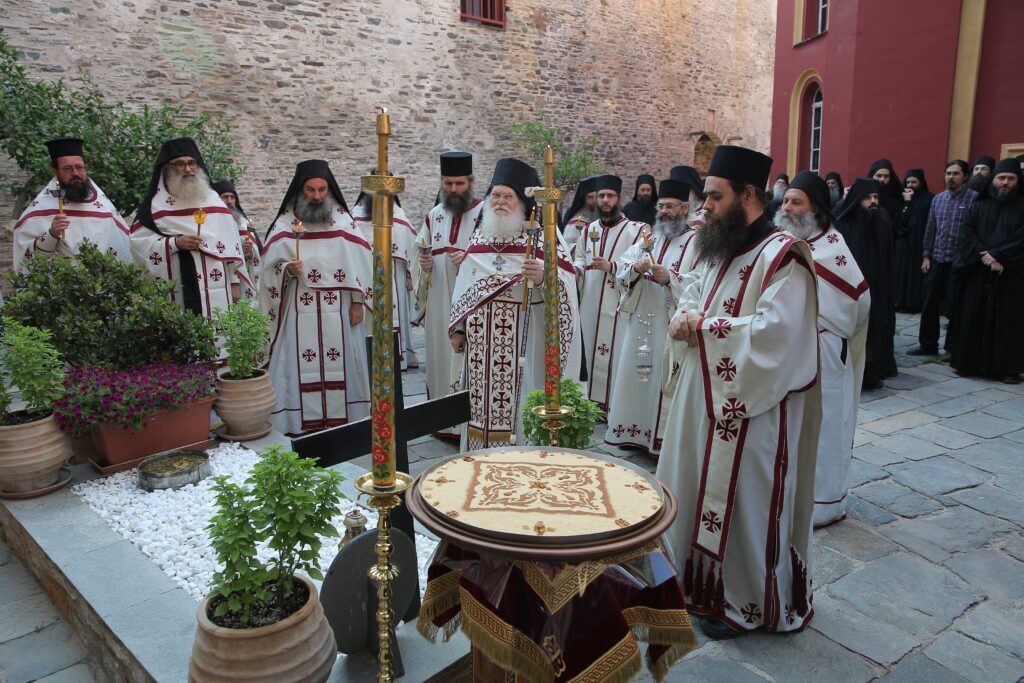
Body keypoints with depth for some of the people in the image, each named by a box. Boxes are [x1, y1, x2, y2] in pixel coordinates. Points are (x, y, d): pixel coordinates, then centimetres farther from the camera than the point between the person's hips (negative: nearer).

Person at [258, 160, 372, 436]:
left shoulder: (344, 222, 4)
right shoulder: (284, 224, 3)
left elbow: (358, 264, 4)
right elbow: (270, 267, 3)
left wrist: (358, 302, -1)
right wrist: (288, 270, -18)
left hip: (338, 311, 1)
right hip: (299, 312, 0)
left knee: (339, 365, 6)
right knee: (301, 366, 1)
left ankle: (341, 419, 17)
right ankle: (303, 423, 9)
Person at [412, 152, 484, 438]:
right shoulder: (434, 216, 14)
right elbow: (420, 259, 20)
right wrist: (423, 263, -2)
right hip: (439, 304, 6)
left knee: (468, 359, -5)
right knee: (440, 356, 10)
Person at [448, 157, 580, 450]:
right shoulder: (479, 236, 12)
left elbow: (566, 285, -9)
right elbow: (464, 286, 16)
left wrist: (543, 278, -29)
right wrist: (458, 328, 14)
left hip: (521, 337, -4)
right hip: (480, 336, 4)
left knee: (517, 400, -1)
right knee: (481, 402, 9)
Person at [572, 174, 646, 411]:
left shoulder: (635, 230, -6)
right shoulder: (588, 230, 14)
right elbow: (580, 258, 20)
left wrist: (612, 266, -21)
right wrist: (576, 268, -3)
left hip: (618, 305, -5)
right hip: (591, 305, 6)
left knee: (617, 355, -5)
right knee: (594, 353, 10)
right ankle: (596, 402, 22)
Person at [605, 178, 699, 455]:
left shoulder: (696, 243, -3)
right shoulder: (648, 238, 15)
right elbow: (621, 271, 9)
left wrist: (670, 278, -23)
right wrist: (636, 268, -12)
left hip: (670, 326, -6)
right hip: (638, 323, 6)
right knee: (634, 375, 11)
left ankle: (662, 436, 8)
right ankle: (633, 431, 24)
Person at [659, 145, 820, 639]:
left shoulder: (781, 255, -17)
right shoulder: (719, 251, 10)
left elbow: (775, 332, -26)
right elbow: (691, 297, 17)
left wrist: (705, 326, -18)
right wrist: (684, 319, -7)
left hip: (753, 406, -8)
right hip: (704, 395, 9)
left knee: (742, 501, 5)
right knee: (697, 486, 18)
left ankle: (744, 602, 24)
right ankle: (699, 576, 37)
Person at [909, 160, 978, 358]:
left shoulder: (974, 198, -6)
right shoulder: (938, 198, 10)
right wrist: (926, 256, 7)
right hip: (936, 260, 5)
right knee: (930, 304, 9)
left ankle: (952, 347, 15)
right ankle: (927, 344, 19)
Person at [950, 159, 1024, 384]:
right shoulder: (978, 205, 9)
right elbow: (966, 232, 0)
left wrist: (997, 255, -15)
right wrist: (983, 255, -13)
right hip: (977, 272, 2)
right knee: (973, 317, 1)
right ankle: (969, 362, 8)